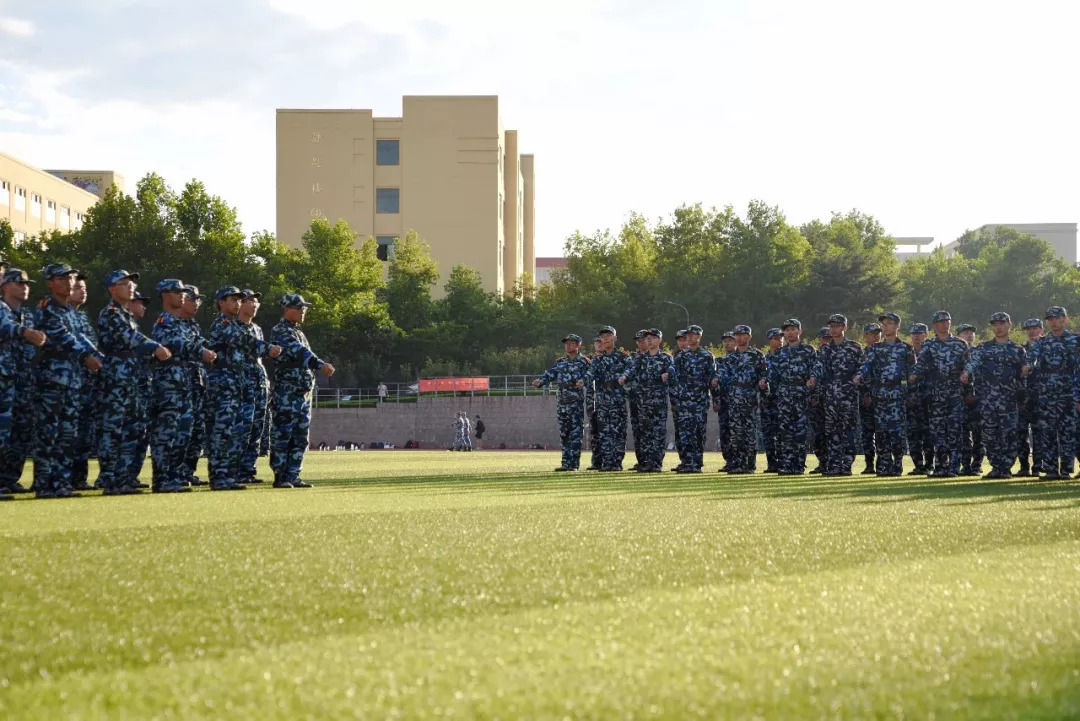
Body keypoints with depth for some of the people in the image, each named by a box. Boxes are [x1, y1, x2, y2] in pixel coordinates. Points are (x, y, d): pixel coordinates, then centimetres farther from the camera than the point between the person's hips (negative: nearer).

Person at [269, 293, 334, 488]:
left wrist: (323, 366, 3)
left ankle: (293, 476, 13)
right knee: (282, 436, -6)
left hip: (304, 393, 9)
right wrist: (321, 365, -37)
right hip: (286, 394, -9)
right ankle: (280, 477, -4)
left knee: (300, 437, 9)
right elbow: (298, 352, -25)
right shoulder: (280, 331, -10)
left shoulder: (298, 332, 21)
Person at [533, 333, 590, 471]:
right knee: (564, 434, 9)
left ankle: (572, 463, -7)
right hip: (561, 403, 6)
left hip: (576, 403, -6)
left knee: (575, 434, -7)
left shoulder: (584, 362, -1)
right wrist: (540, 382, -9)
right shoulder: (560, 362, 14)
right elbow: (550, 374, 8)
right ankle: (566, 462, 14)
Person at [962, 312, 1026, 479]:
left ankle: (1006, 468, 0)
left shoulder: (1018, 350, 12)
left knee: (1009, 434, -6)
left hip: (1009, 399, -1)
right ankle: (996, 467, 10)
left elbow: (1024, 375, 16)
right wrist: (967, 372, -27)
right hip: (987, 399, 1)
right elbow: (974, 360, -7)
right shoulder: (983, 348, 13)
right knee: (990, 434, 1)